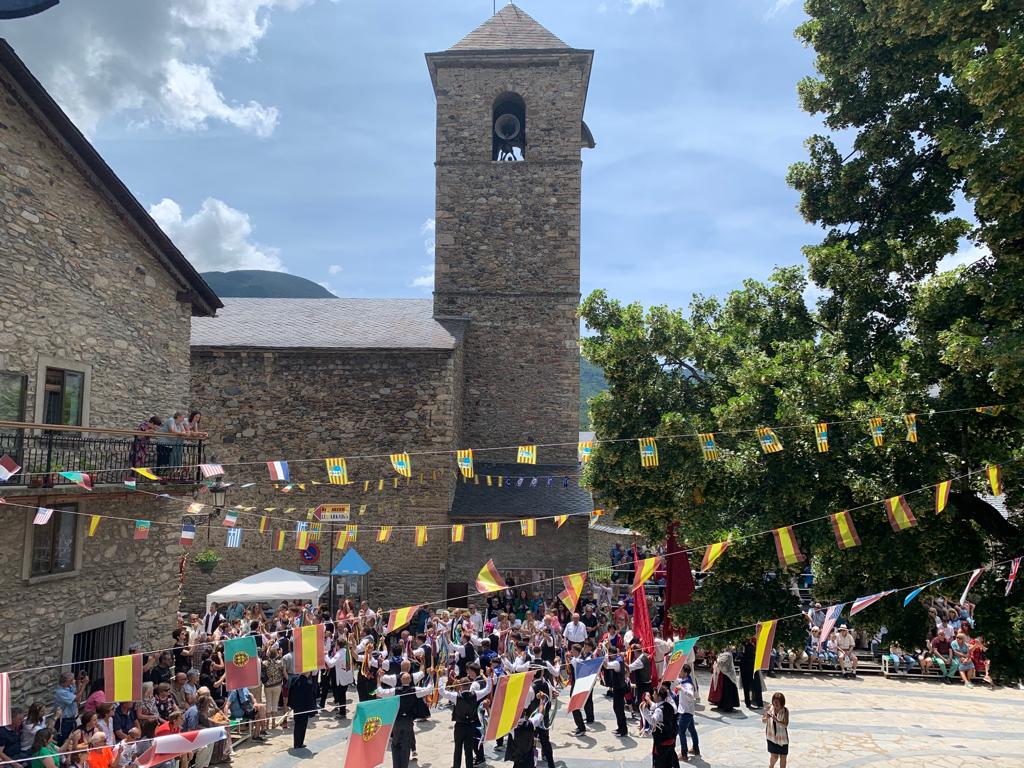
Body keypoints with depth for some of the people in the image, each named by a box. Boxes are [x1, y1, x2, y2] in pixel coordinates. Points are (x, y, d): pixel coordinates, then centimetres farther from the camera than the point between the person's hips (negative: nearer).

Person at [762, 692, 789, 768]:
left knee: (783, 757, 9)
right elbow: (763, 721, -1)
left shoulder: (785, 711, -14)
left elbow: (785, 724, -21)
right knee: (774, 756, 0)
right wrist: (766, 718, -23)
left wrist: (777, 721, -37)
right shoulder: (769, 708, -9)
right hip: (772, 736, 0)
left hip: (782, 737, 0)